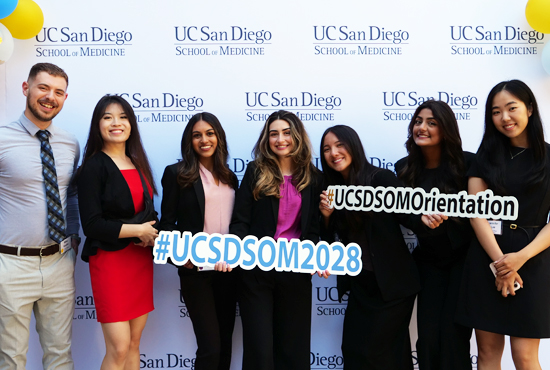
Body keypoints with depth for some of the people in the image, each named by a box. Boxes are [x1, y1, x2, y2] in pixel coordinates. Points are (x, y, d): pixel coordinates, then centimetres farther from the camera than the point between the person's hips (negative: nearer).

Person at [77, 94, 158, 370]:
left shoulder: (138, 164, 12)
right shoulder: (93, 167, -7)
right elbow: (92, 224, -14)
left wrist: (152, 235, -1)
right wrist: (138, 230, -12)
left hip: (141, 260, 6)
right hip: (111, 259, -6)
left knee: (134, 343, 10)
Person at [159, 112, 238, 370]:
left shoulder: (229, 177, 12)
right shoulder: (177, 173, -3)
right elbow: (167, 222, -5)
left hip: (228, 268, 5)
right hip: (195, 269, -5)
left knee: (225, 344, 14)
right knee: (210, 347, -4)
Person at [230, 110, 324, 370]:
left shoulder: (313, 177, 5)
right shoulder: (256, 171, 0)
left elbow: (312, 228, 4)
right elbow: (241, 221, -4)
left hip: (296, 270, 2)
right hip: (257, 269, -2)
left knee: (293, 344, 12)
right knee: (259, 346, 4)